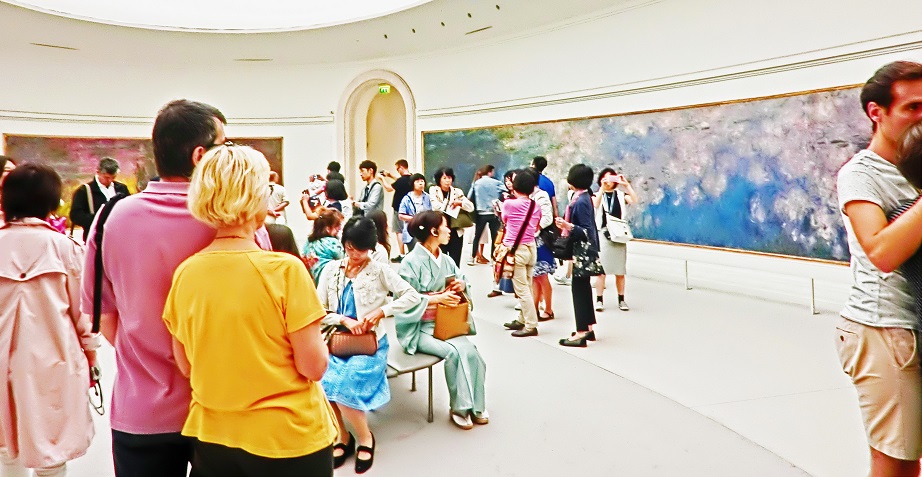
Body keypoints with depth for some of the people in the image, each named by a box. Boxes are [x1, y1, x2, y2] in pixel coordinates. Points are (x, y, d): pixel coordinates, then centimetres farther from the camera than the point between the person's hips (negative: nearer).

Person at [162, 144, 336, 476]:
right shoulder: (284, 269, -20)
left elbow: (186, 366, 5)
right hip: (288, 438, -3)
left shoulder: (185, 274, -6)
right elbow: (314, 366, -15)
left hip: (211, 437, 4)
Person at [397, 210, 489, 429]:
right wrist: (437, 298, -20)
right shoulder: (411, 262, -9)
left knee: (469, 349, -24)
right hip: (419, 327, -5)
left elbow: (461, 281, 19)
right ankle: (460, 408, -12)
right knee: (455, 351, -29)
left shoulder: (446, 260, 10)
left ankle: (475, 405, -10)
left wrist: (462, 285, -5)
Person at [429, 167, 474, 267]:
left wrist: (459, 203, -17)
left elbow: (471, 207, -2)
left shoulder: (457, 192, 6)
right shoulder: (433, 190, 2)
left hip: (456, 231, 2)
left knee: (455, 262, 3)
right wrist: (451, 206, -7)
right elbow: (436, 206, -12)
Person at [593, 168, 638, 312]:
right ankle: (599, 300, 0)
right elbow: (595, 204, -16)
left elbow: (634, 200, -9)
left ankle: (621, 300, 12)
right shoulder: (597, 195, 7)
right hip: (602, 235, -2)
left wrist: (627, 184, -15)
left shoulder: (621, 195, 10)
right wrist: (603, 187, -21)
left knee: (620, 270, 5)